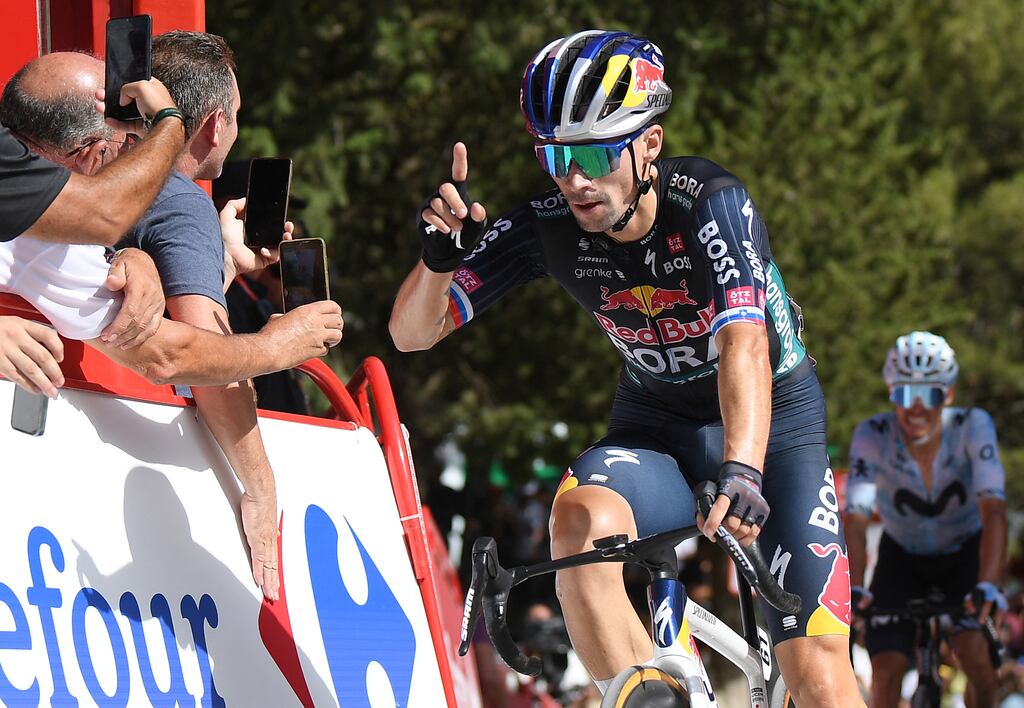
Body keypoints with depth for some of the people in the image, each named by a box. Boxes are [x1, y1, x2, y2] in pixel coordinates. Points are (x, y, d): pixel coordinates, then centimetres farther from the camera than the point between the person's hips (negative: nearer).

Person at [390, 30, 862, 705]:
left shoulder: (711, 203, -26)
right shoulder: (548, 226, -15)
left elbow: (745, 347, -41)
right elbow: (412, 332, -13)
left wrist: (743, 473, -58)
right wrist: (440, 255, -34)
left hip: (772, 419, -3)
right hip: (655, 427, 3)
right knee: (581, 522, -34)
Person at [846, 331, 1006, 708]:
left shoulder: (972, 426, -28)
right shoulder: (872, 435, -26)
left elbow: (993, 510, -38)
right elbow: (855, 519, -34)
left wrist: (987, 586, -53)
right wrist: (853, 589, -51)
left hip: (964, 553, -1)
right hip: (902, 557, 1)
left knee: (974, 653, -22)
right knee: (886, 672, -16)